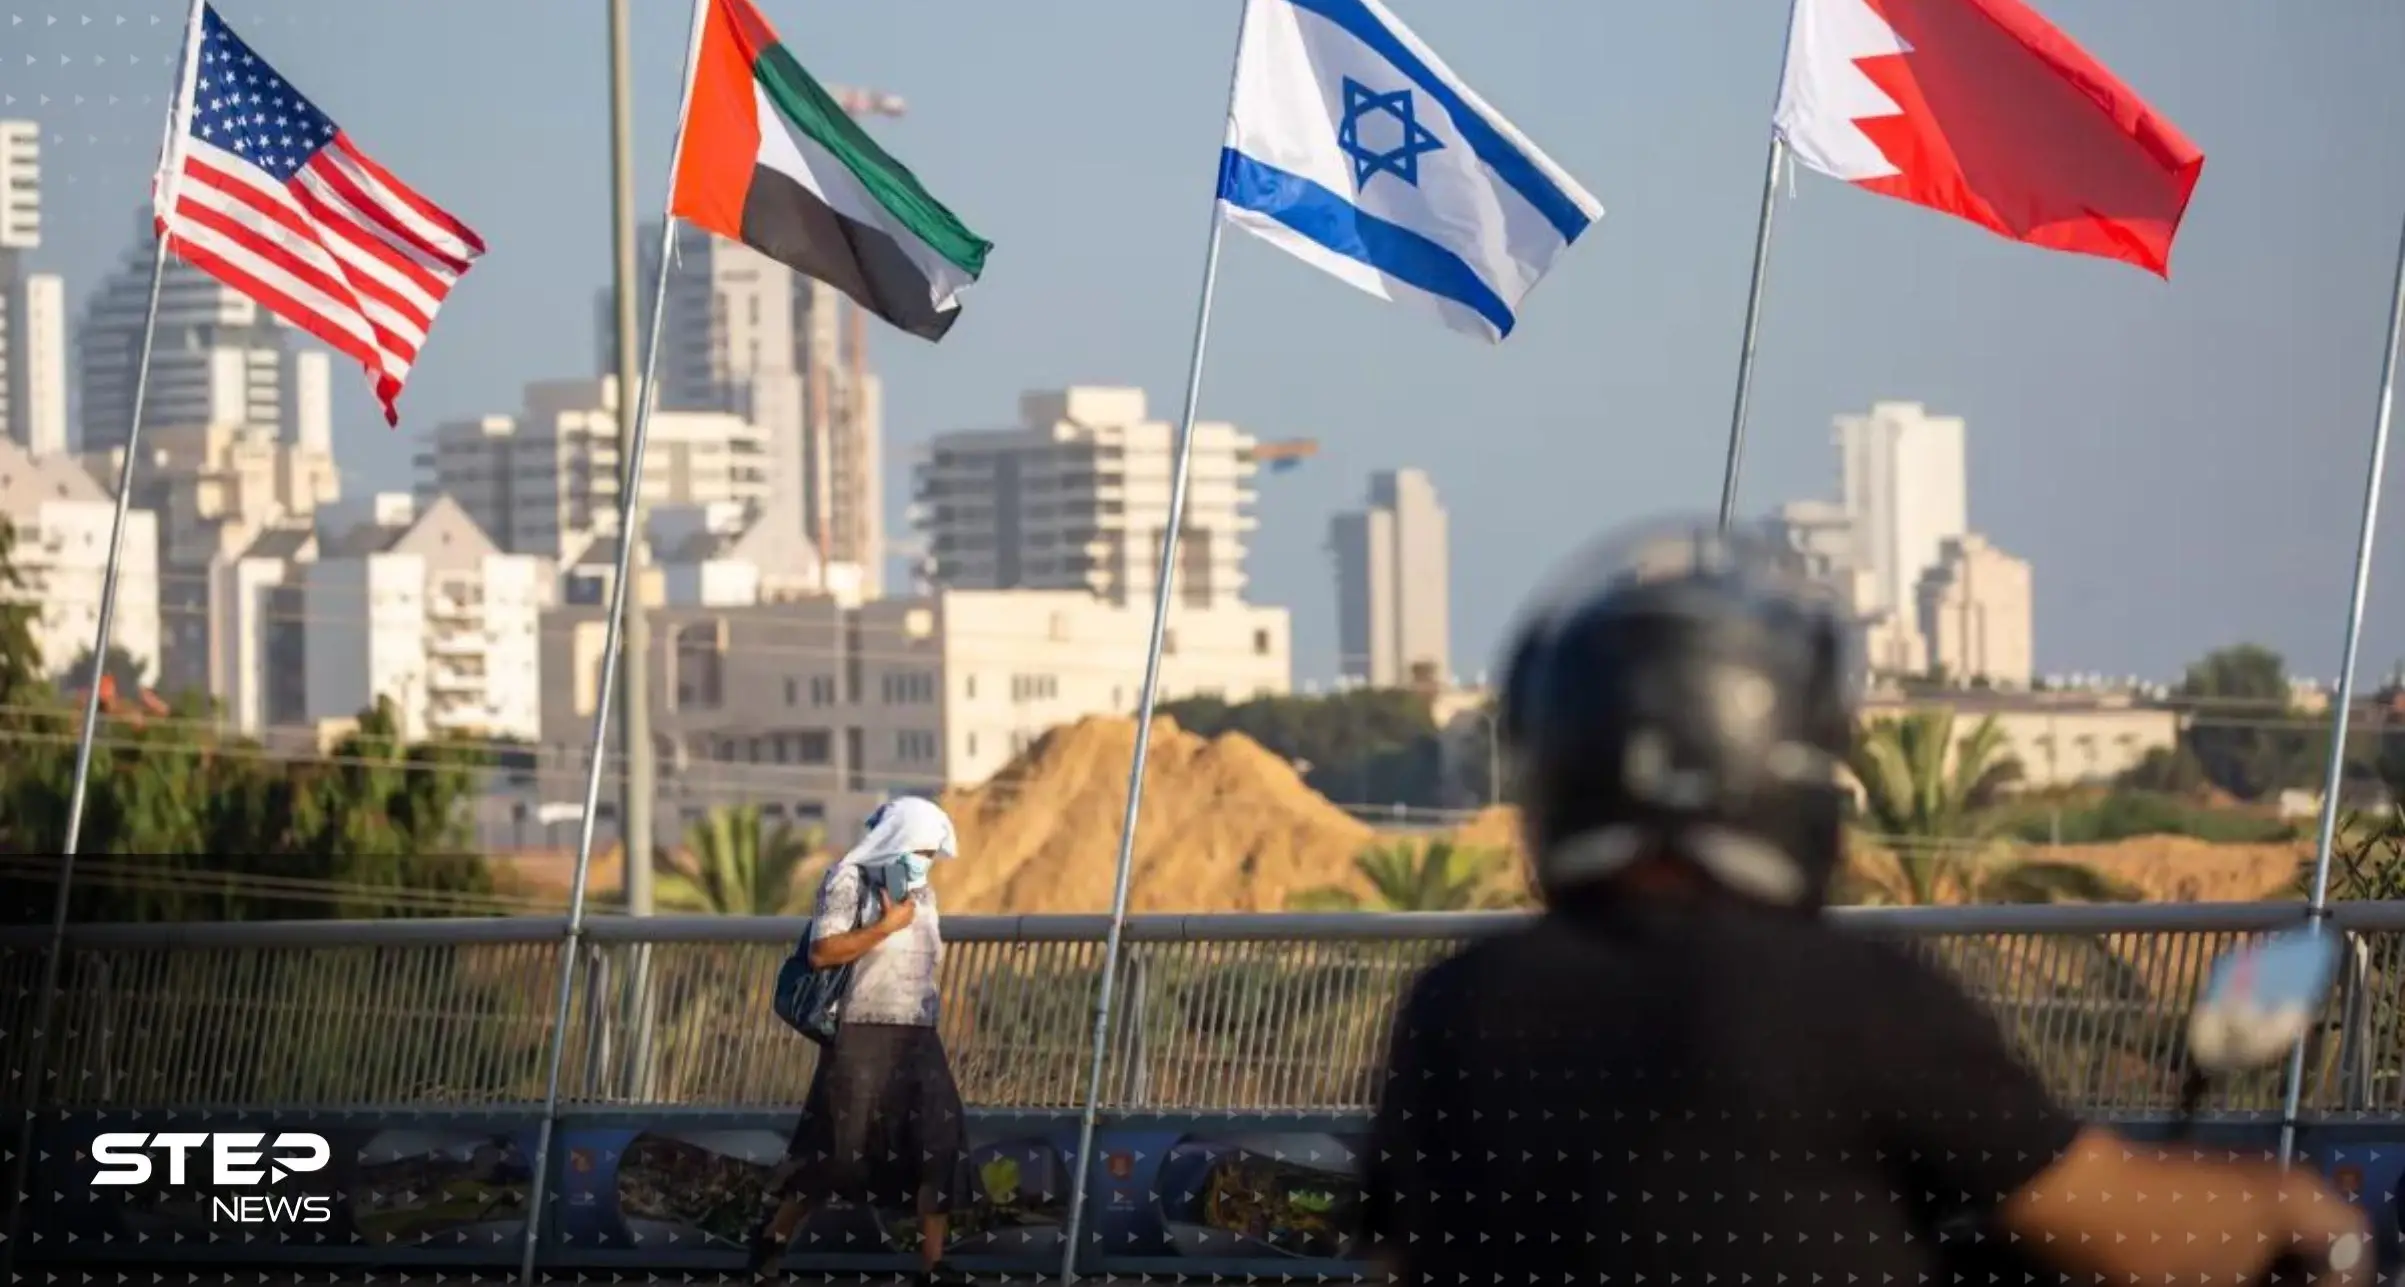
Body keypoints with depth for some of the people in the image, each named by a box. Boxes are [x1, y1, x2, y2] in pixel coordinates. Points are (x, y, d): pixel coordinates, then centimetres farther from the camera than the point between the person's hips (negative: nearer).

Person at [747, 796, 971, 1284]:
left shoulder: (921, 891, 17)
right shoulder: (849, 881, -6)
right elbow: (822, 952, -18)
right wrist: (888, 925, -16)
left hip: (917, 1038, 7)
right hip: (862, 1036, -7)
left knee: (939, 1147, -4)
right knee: (837, 1147, -3)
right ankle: (773, 1235, 16)